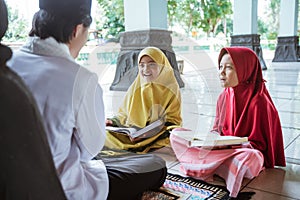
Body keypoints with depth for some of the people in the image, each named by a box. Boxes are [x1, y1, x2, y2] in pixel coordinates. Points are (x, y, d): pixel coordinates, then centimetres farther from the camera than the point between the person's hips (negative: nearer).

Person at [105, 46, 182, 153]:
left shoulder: (170, 89, 3)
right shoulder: (135, 88, 14)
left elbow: (173, 120, 1)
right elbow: (124, 114, 21)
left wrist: (165, 129, -18)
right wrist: (114, 121, 1)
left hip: (158, 138, -2)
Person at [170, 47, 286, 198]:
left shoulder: (260, 102, -16)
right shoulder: (223, 97, 3)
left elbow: (259, 144, -12)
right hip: (222, 149, 6)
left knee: (249, 157, -43)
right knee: (176, 135, -7)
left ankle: (207, 165, -17)